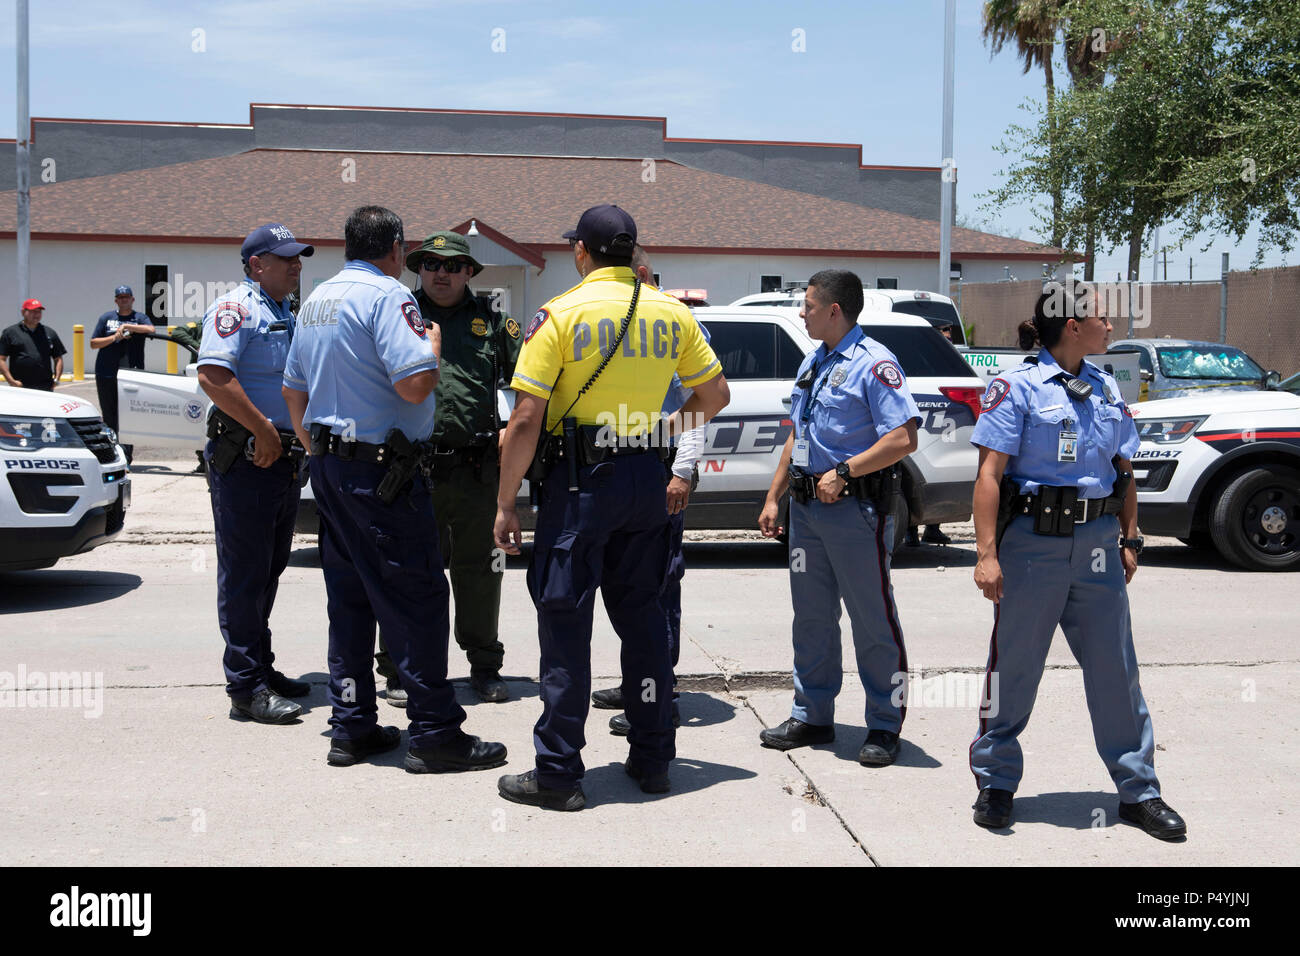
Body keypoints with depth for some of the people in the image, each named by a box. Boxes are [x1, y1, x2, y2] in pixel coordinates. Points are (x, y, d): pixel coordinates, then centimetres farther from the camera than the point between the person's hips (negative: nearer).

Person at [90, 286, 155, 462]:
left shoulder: (139, 318, 10)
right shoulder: (106, 318, 14)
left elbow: (150, 329, -13)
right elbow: (93, 343, 9)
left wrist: (126, 326, -14)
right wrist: (114, 337, -5)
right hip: (106, 375, 2)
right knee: (109, 416, 6)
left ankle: (125, 456, -10)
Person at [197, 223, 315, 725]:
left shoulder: (287, 315, 20)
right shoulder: (236, 308, -9)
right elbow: (213, 375, -23)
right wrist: (262, 430, -22)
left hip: (284, 457, 9)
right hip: (245, 458, -9)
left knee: (268, 572, 15)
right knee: (245, 575, -6)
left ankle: (262, 669, 25)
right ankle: (246, 687, -2)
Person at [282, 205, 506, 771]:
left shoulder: (317, 300, 16)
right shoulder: (387, 295, -12)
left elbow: (293, 390, 21)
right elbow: (415, 385, -22)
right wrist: (432, 344, -3)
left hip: (329, 466, 9)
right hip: (380, 470, -9)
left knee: (349, 597, 13)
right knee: (416, 598, -5)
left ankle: (350, 727, 18)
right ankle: (434, 734, -1)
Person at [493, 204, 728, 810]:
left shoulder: (561, 314, -9)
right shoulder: (672, 313, 5)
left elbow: (526, 419, -13)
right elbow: (715, 394, 13)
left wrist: (505, 503, -6)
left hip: (579, 480, -5)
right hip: (647, 477, 5)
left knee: (565, 621, 1)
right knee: (641, 614, 15)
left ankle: (558, 774, 5)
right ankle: (652, 759, 21)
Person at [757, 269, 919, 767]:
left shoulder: (873, 363, -11)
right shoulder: (812, 363, 16)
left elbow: (903, 439, -20)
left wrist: (842, 473, -19)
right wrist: (773, 497, 18)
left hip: (855, 506, -8)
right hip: (807, 505, 9)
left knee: (873, 621, 0)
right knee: (811, 617, 14)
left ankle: (884, 728, 10)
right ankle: (811, 716, 24)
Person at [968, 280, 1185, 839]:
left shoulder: (1105, 389, 13)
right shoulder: (1018, 387, -5)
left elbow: (1124, 472, 19)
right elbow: (990, 474, -10)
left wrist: (1129, 540, 13)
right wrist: (986, 552, -16)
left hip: (1097, 544, 5)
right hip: (1032, 544, -5)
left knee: (1116, 671, 7)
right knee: (1013, 668, 4)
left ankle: (1138, 791, 18)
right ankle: (995, 783, 18)